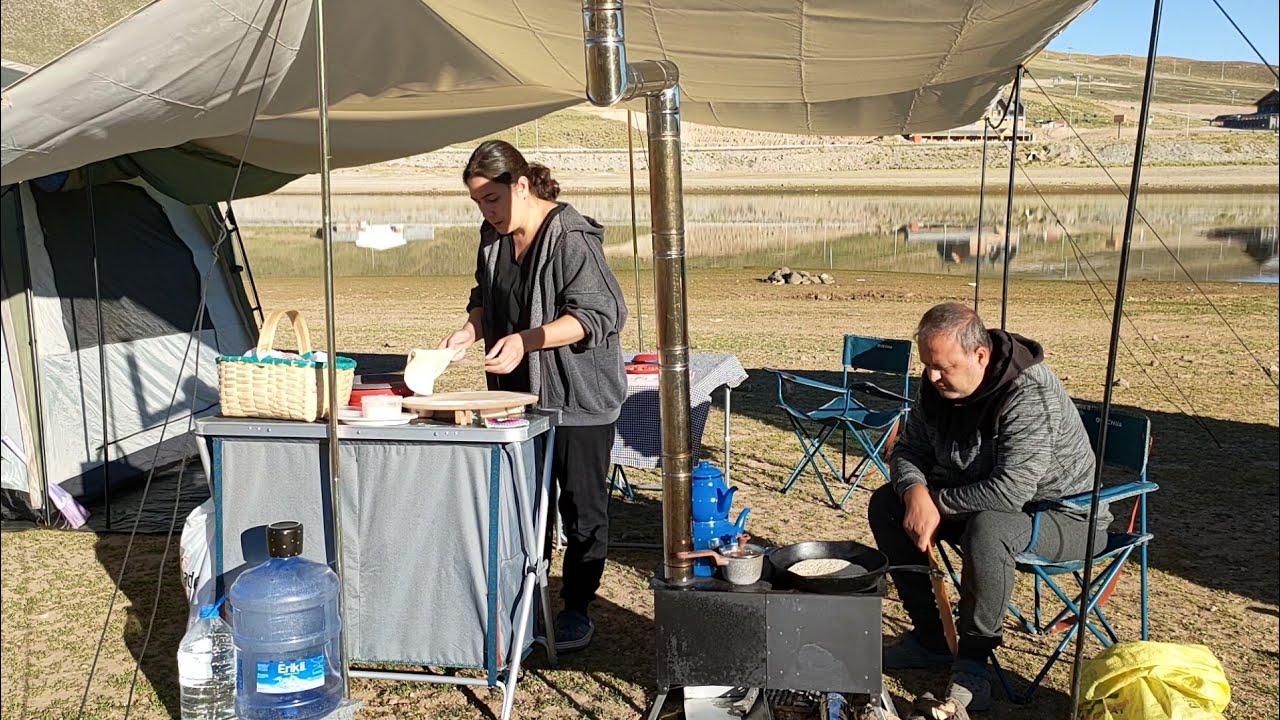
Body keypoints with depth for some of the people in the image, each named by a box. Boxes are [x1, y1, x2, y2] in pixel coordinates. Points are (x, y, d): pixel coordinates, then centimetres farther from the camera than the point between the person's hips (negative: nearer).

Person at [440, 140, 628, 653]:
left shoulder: (572, 238, -18)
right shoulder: (494, 238, 8)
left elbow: (593, 314, -22)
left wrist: (526, 339, -31)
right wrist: (470, 331, 0)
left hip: (577, 395, -7)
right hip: (520, 394, 7)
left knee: (581, 504, 4)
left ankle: (577, 608, 17)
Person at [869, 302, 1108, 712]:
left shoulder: (1032, 395, -30)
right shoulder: (939, 385, -6)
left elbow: (1010, 490, -36)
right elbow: (908, 451, 1)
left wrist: (936, 501, -24)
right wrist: (916, 492, -22)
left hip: (1063, 516, -8)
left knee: (987, 530, -38)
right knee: (886, 505, -2)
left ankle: (973, 662, -19)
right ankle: (929, 637, 6)